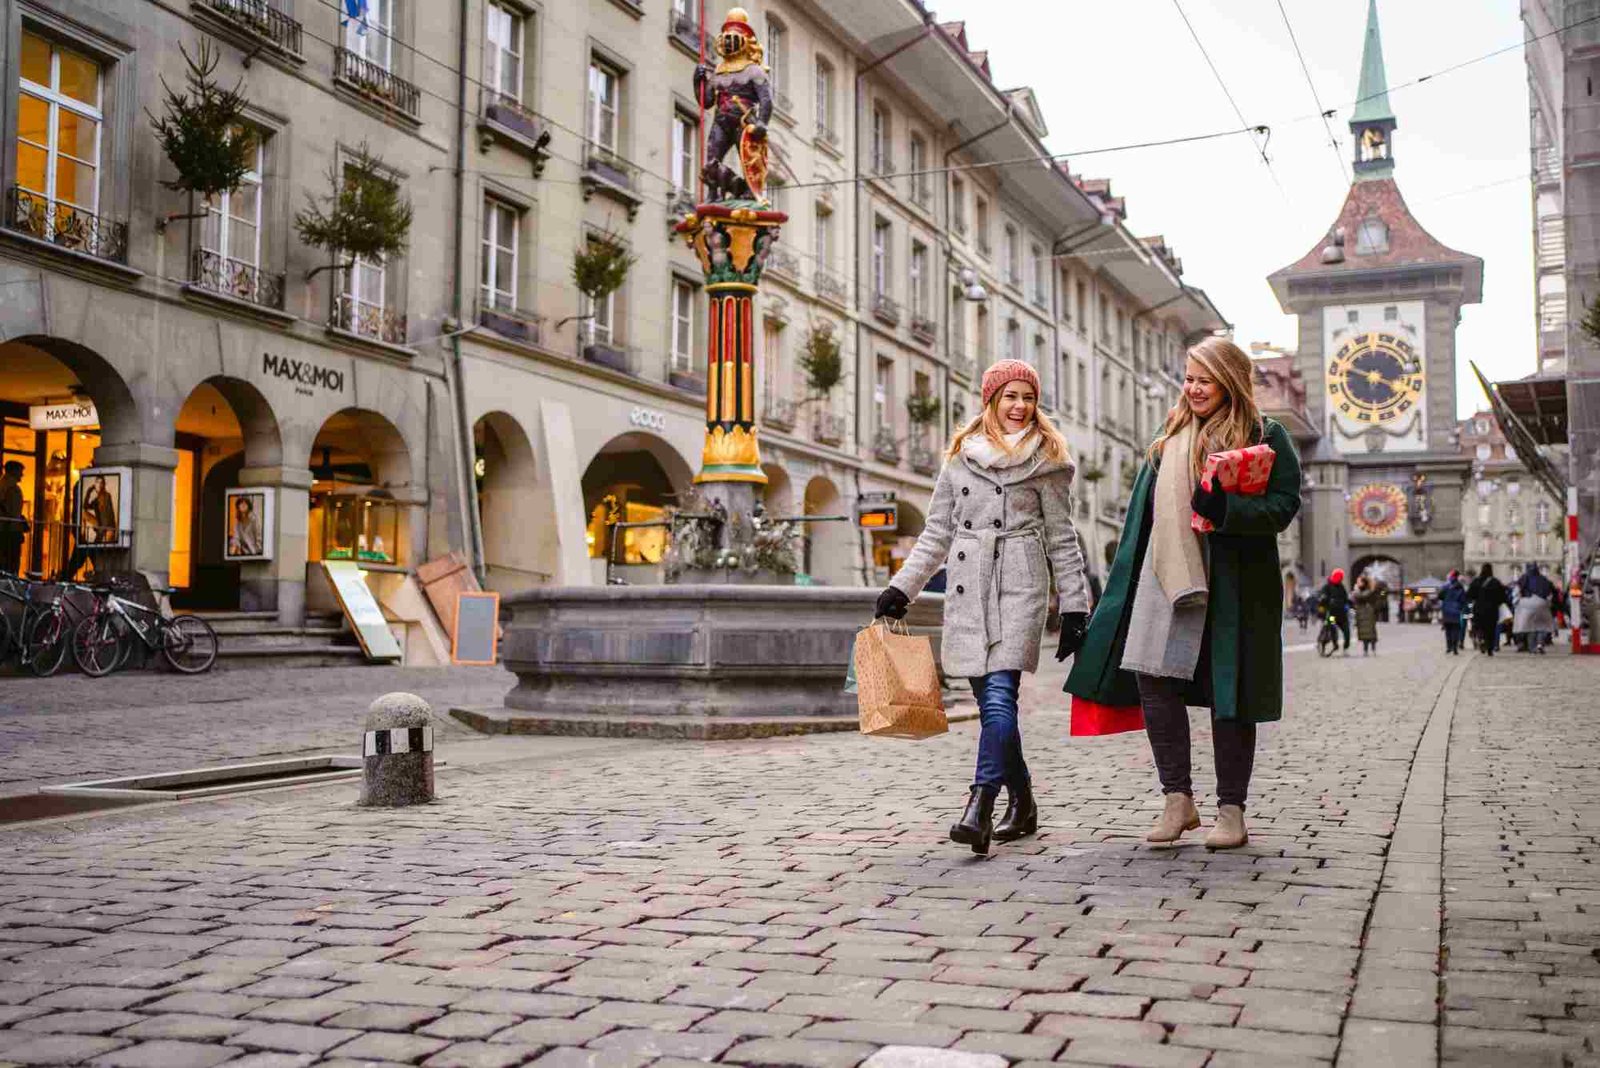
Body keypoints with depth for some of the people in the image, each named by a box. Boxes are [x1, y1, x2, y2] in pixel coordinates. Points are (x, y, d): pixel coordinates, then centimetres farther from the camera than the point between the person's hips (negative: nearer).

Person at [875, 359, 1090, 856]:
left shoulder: (1046, 459, 6)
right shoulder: (959, 456, 15)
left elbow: (1062, 538, 6)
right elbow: (936, 533, 17)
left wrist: (1074, 607, 2)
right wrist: (901, 588, 9)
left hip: (1020, 584, -4)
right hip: (967, 588, 4)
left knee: (999, 694, -17)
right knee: (991, 702, 6)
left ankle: (979, 809, -24)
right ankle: (1022, 803, 21)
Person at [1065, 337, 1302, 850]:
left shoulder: (1264, 437, 1)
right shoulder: (1172, 434, 17)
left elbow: (1284, 505, -7)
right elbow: (1145, 506, 20)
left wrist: (1224, 508, -23)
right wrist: (1130, 577, 15)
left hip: (1233, 584, -4)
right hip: (1170, 576, 5)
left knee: (1229, 693, 0)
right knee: (1152, 677, -6)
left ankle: (1231, 811, 11)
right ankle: (1178, 799, 6)